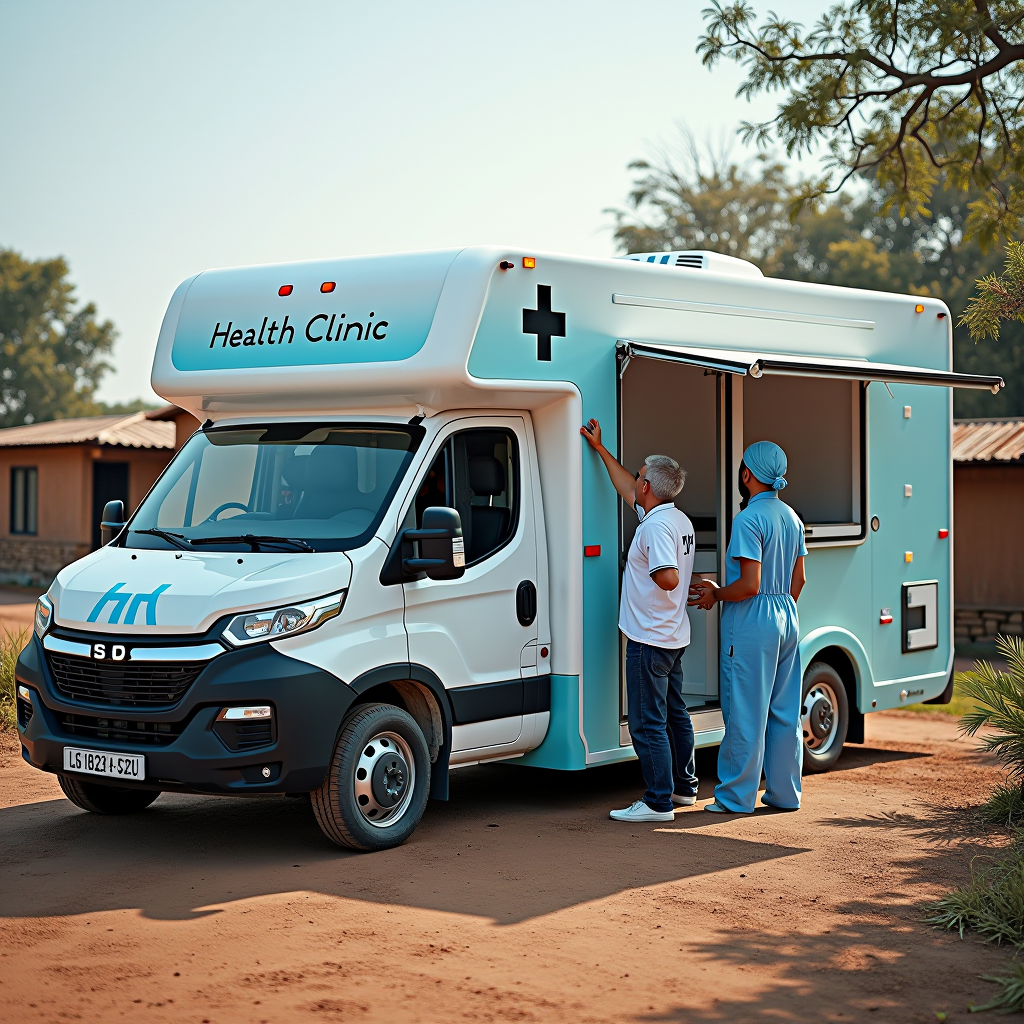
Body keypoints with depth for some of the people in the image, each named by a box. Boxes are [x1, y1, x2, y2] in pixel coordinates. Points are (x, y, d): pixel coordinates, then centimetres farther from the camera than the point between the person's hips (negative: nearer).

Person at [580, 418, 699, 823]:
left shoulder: (656, 526, -20)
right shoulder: (680, 520, 10)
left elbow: (669, 578, -32)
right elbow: (628, 490, 23)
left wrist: (646, 570, -10)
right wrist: (600, 449, 27)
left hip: (649, 639, -10)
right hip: (673, 637, 10)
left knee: (648, 723, -7)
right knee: (674, 714, 19)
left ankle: (658, 802, -6)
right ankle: (684, 787, 30)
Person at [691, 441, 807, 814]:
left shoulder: (748, 519, -16)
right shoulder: (791, 518, 11)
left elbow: (750, 585, -20)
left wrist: (715, 594, -5)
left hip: (750, 627, -8)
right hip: (787, 622, 8)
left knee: (745, 714, -2)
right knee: (784, 713, 12)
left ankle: (736, 796, 3)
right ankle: (785, 793, 17)